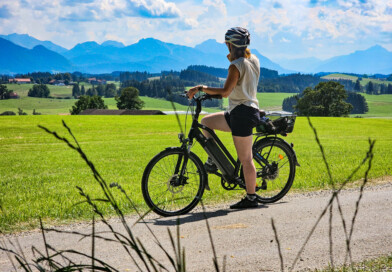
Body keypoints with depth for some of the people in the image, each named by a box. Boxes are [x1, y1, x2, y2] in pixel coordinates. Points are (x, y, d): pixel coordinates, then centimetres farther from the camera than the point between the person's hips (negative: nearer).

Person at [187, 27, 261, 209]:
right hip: (248, 110, 9)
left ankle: (251, 198, 3)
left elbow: (225, 92, -25)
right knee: (205, 122, 17)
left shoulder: (236, 66, -17)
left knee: (245, 159, -3)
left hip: (242, 113, -9)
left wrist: (200, 88, -20)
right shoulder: (253, 60, 10)